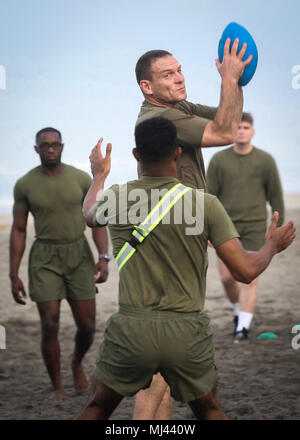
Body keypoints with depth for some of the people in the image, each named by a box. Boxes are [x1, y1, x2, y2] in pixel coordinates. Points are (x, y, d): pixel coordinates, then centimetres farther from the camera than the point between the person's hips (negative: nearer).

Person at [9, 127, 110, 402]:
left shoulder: (82, 179, -2)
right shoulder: (25, 185, -3)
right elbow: (18, 231, 0)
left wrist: (104, 257, -14)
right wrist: (14, 275, -4)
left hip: (79, 256, 1)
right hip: (44, 258, -1)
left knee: (87, 325, 0)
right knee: (50, 326, -7)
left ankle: (77, 361, 34)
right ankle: (58, 388, 10)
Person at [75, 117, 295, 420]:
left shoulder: (115, 197, -1)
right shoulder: (205, 204, -6)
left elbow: (89, 215, 25)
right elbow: (246, 271, -5)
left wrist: (99, 176, 45)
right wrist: (271, 247, 17)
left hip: (132, 328, 0)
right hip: (188, 332, 0)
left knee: (98, 407, 21)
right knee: (208, 410, 25)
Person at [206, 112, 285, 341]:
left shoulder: (265, 161, 1)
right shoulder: (219, 160, 2)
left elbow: (275, 195, 6)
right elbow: (209, 195, 5)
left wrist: (278, 228, 5)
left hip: (255, 226, -1)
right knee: (227, 277, 0)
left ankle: (244, 326, -3)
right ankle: (239, 311, 27)